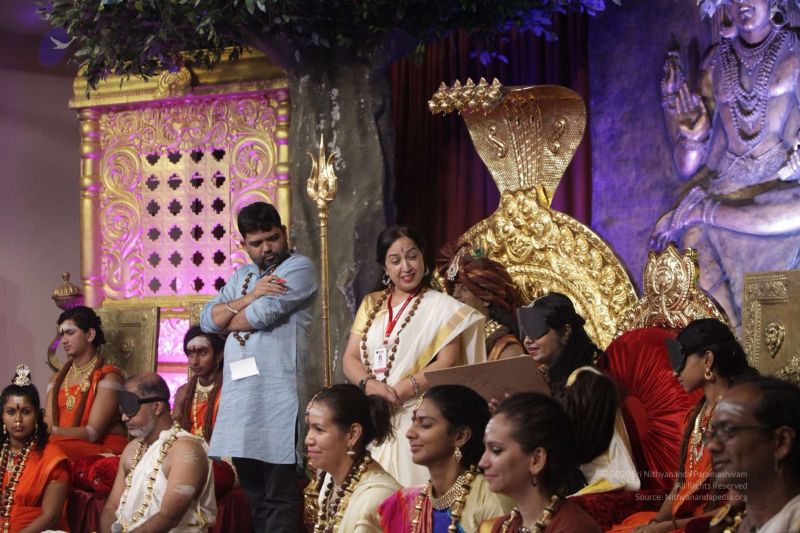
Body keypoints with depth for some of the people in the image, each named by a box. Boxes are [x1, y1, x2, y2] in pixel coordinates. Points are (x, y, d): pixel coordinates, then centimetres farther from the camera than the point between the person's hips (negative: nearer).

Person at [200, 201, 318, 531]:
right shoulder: (242, 276, 21)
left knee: (280, 496, -5)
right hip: (238, 393, 7)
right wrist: (249, 297, -6)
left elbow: (262, 316, -13)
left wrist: (227, 319, 8)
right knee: (254, 495, 11)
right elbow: (207, 320, 9)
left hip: (278, 394, -7)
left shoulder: (299, 268, -1)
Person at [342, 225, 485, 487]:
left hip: (418, 418, -4)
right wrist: (370, 384, -12)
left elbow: (446, 364, -7)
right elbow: (350, 359, 9)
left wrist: (398, 392, -16)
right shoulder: (371, 305, 16)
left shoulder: (442, 306, 2)